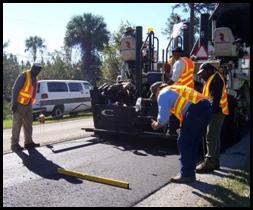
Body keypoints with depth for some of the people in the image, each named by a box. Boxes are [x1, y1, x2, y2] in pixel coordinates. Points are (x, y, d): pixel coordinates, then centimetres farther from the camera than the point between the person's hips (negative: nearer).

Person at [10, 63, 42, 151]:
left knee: (28, 124, 12)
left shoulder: (34, 79, 11)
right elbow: (15, 89, -17)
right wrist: (14, 103, -20)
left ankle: (28, 142, 21)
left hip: (27, 105, 8)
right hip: (19, 104, -8)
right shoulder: (23, 76, -14)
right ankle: (14, 144, 5)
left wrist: (30, 103, 16)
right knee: (17, 125, -2)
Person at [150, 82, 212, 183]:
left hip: (195, 110, -9)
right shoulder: (174, 89, 32)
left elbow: (163, 117, 2)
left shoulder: (163, 94, 5)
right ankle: (190, 172, 24)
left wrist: (157, 125, 20)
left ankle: (186, 174, 5)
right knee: (194, 142, 16)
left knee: (183, 142, 0)